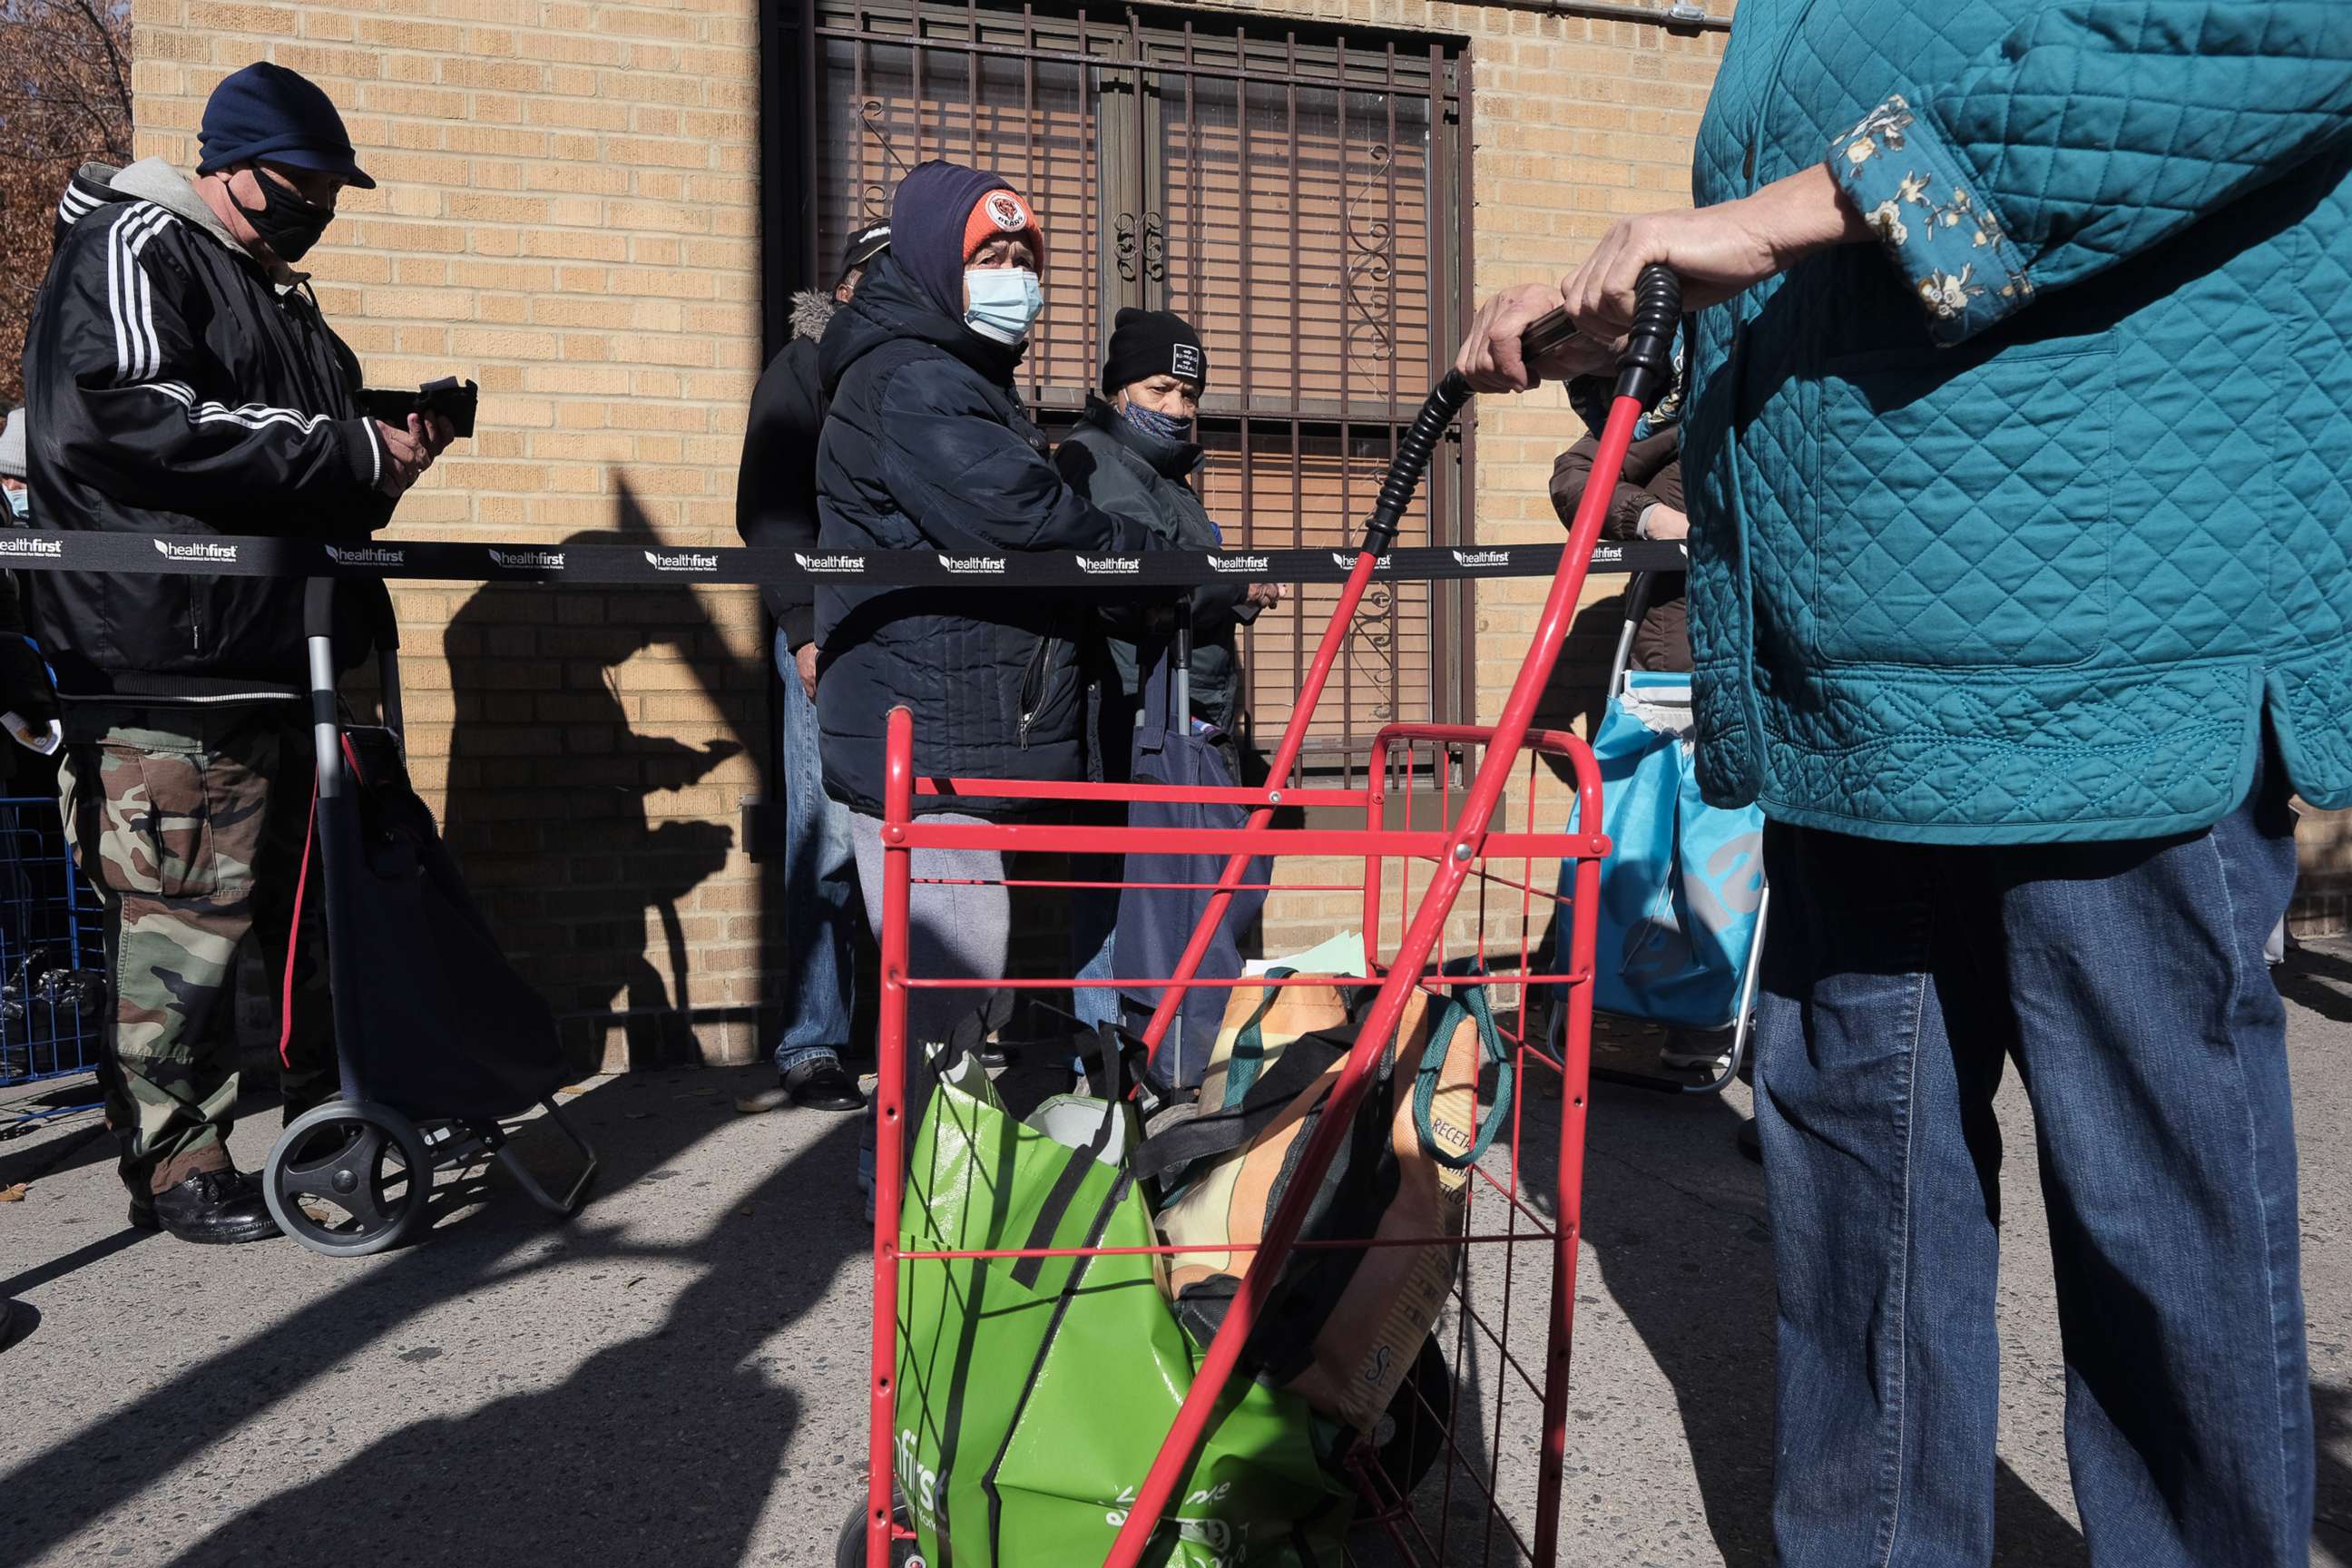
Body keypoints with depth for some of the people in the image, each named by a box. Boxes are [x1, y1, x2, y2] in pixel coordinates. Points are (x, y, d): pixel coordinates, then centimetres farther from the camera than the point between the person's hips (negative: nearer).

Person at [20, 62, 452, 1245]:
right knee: (182, 924, -5)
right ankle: (179, 1171, 6)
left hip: (286, 659, 9)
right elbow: (116, 413, -19)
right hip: (171, 669, -9)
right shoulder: (132, 247, -2)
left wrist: (380, 473, 9)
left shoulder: (280, 302, 25)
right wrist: (344, 450, -17)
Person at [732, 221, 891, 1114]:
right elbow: (769, 511, 2)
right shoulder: (804, 370, 11)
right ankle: (812, 1049, 2)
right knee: (828, 851, -7)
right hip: (830, 641, -3)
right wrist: (804, 629, -9)